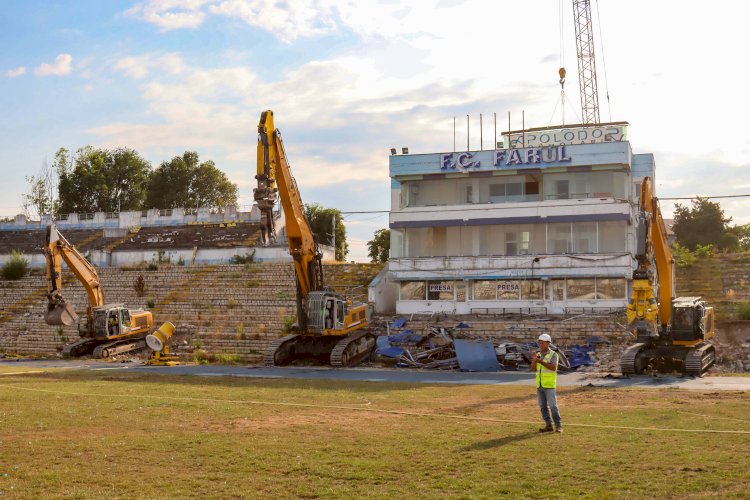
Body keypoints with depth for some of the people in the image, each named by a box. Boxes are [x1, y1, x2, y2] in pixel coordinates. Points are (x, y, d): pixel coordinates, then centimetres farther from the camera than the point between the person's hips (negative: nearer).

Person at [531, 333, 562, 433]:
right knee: (543, 406, 6)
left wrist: (540, 361, -31)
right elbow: (533, 369, 2)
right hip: (539, 385, 6)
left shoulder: (553, 355, -7)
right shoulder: (538, 355, 10)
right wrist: (534, 360, -16)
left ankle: (558, 426, -3)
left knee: (553, 405, -9)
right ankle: (548, 425, 12)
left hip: (549, 385, -6)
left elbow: (553, 367, -23)